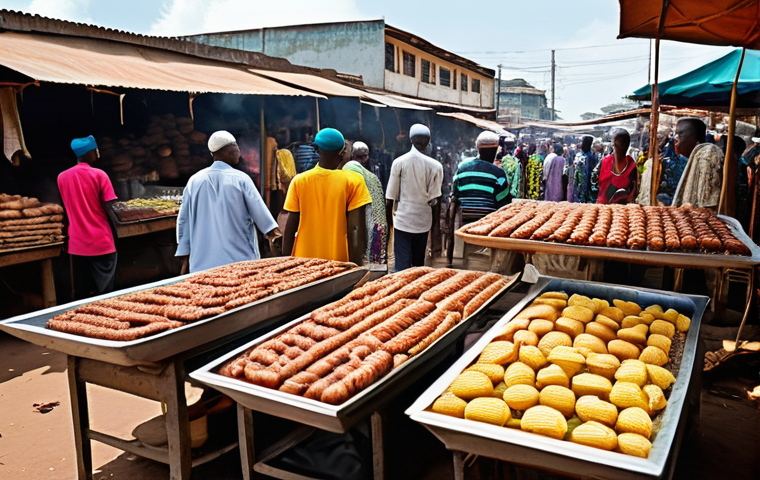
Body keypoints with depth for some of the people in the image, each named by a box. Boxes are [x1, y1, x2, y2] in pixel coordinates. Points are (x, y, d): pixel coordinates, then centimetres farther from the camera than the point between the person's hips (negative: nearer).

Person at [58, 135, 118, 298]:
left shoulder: (62, 177, 6)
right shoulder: (99, 175, -8)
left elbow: (69, 207, 15)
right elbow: (109, 207, -9)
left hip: (77, 244, 4)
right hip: (101, 242, -4)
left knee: (81, 292, 10)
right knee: (105, 292, 3)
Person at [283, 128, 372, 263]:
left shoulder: (299, 181, -2)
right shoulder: (353, 181, -8)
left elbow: (290, 227, 0)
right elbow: (356, 228, -11)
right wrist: (356, 263, -5)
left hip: (304, 262, 2)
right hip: (340, 261, -2)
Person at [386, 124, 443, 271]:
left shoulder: (399, 162, -6)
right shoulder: (435, 166, -6)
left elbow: (390, 198, -4)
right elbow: (435, 200, -4)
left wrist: (389, 221, 7)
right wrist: (436, 225, 5)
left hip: (403, 221, -2)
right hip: (423, 221, 2)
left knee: (402, 264, -1)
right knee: (419, 264, 17)